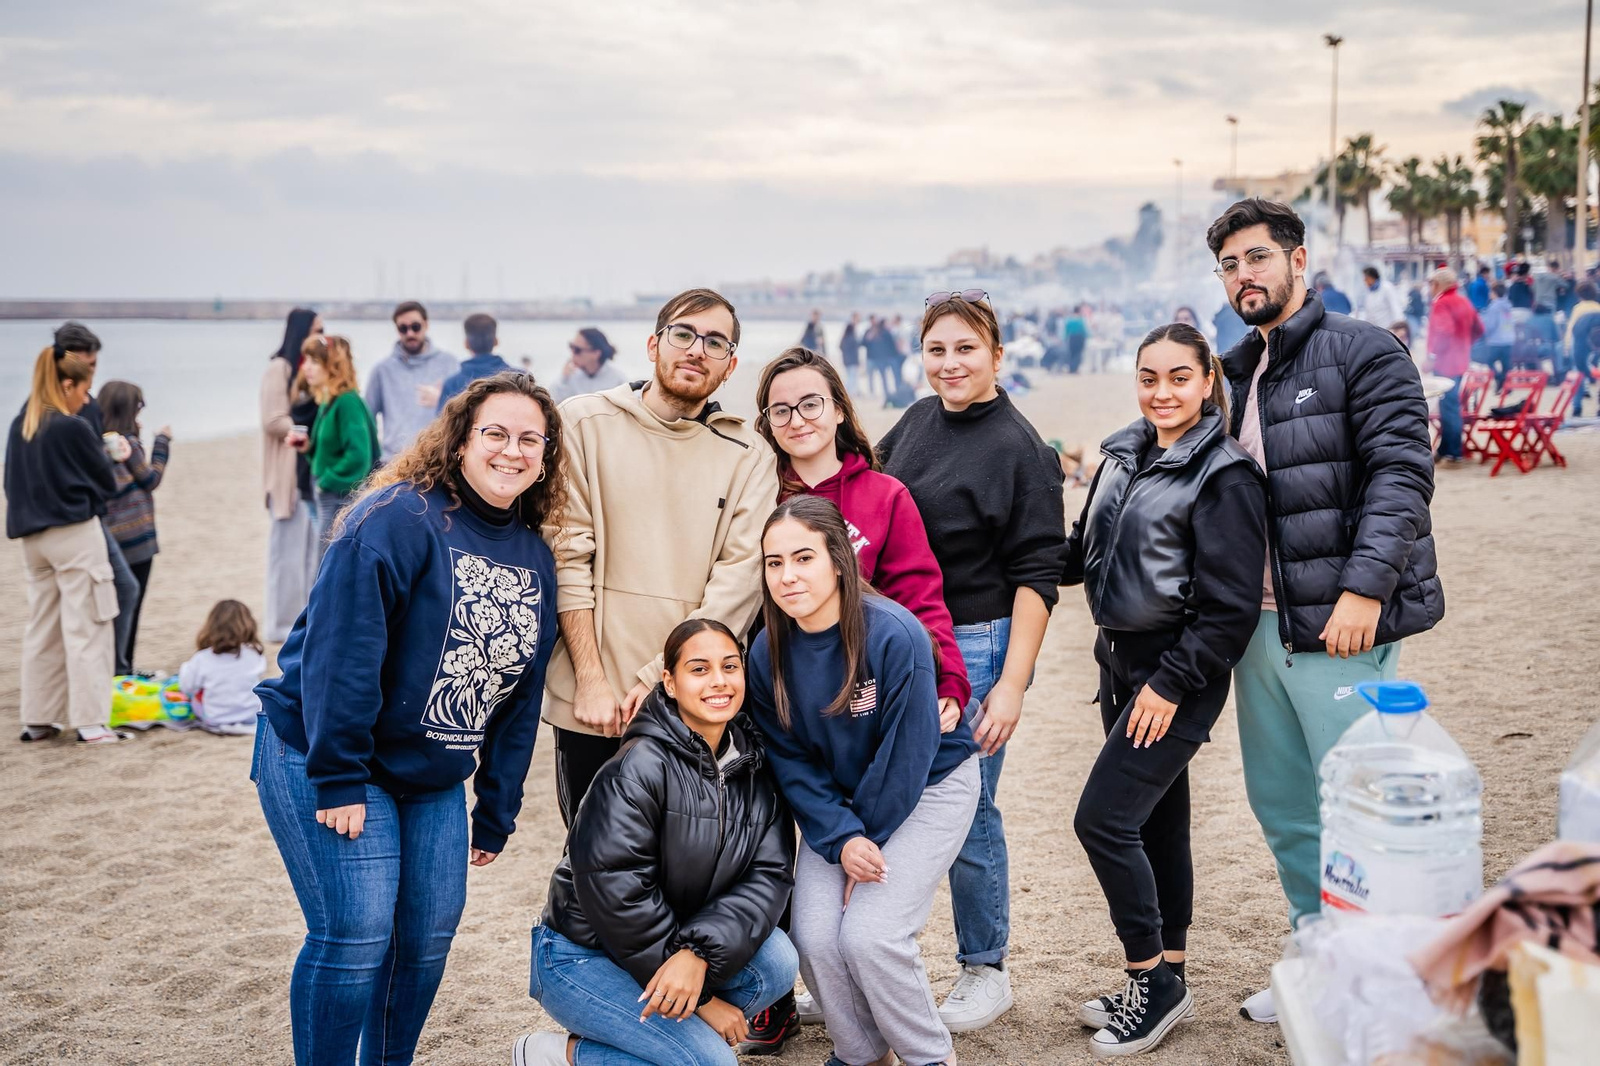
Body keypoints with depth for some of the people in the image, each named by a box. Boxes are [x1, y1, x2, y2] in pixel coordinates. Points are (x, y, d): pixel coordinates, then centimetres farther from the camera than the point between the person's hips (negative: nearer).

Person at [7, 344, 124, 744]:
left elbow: (13, 482, 16)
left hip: (32, 538, 7)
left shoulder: (19, 426, 7)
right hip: (75, 535, -7)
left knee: (42, 630, 14)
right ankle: (91, 723, -2)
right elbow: (106, 483, -3)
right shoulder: (73, 428, -14)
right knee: (86, 630, -2)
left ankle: (37, 720, 18)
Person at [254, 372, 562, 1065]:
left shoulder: (535, 560, 7)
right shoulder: (398, 518, -17)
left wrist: (496, 815, 10)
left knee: (429, 936, 6)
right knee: (357, 936, -11)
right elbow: (340, 651, -22)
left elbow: (520, 702, 11)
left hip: (435, 780, 7)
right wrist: (338, 778, -23)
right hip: (325, 759, -7)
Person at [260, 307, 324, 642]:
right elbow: (274, 421, -12)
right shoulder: (279, 368, -7)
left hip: (318, 470, 7)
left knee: (314, 549, 8)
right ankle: (283, 624, 4)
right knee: (289, 549, -3)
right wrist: (312, 431, -13)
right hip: (292, 473, -7)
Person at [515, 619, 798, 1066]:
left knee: (776, 961, -18)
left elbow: (769, 874, -12)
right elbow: (617, 894, -25)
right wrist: (703, 999, -20)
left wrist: (699, 953, -31)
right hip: (582, 956, -6)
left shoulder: (755, 766, -1)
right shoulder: (638, 769, -21)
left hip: (677, 941, 7)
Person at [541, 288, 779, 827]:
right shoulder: (586, 422, 2)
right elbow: (568, 556, -2)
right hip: (591, 702, 0)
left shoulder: (749, 456, 4)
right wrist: (592, 679, -8)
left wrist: (659, 679, -12)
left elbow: (738, 584, -4)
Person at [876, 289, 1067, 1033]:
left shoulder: (1020, 451, -9)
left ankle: (986, 971, 20)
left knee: (966, 812, 1)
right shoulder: (916, 423, 7)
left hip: (976, 646, -5)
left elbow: (1036, 578, -11)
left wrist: (1011, 684, -16)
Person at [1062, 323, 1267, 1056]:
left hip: (1177, 677, -8)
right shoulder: (1125, 456, 9)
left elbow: (1230, 608, -17)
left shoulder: (1224, 477, -15)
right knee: (1157, 822, 15)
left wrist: (1171, 684, -18)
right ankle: (1165, 981, 26)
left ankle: (1153, 981, 5)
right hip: (1121, 664, 8)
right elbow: (1083, 553, 17)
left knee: (1104, 818, -10)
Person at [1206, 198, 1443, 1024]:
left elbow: (1401, 474, -15)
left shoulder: (1363, 353, -6)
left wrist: (1365, 587, -25)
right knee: (1282, 808, 14)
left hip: (1339, 623, -8)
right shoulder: (1237, 374, 17)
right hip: (1259, 625, 8)